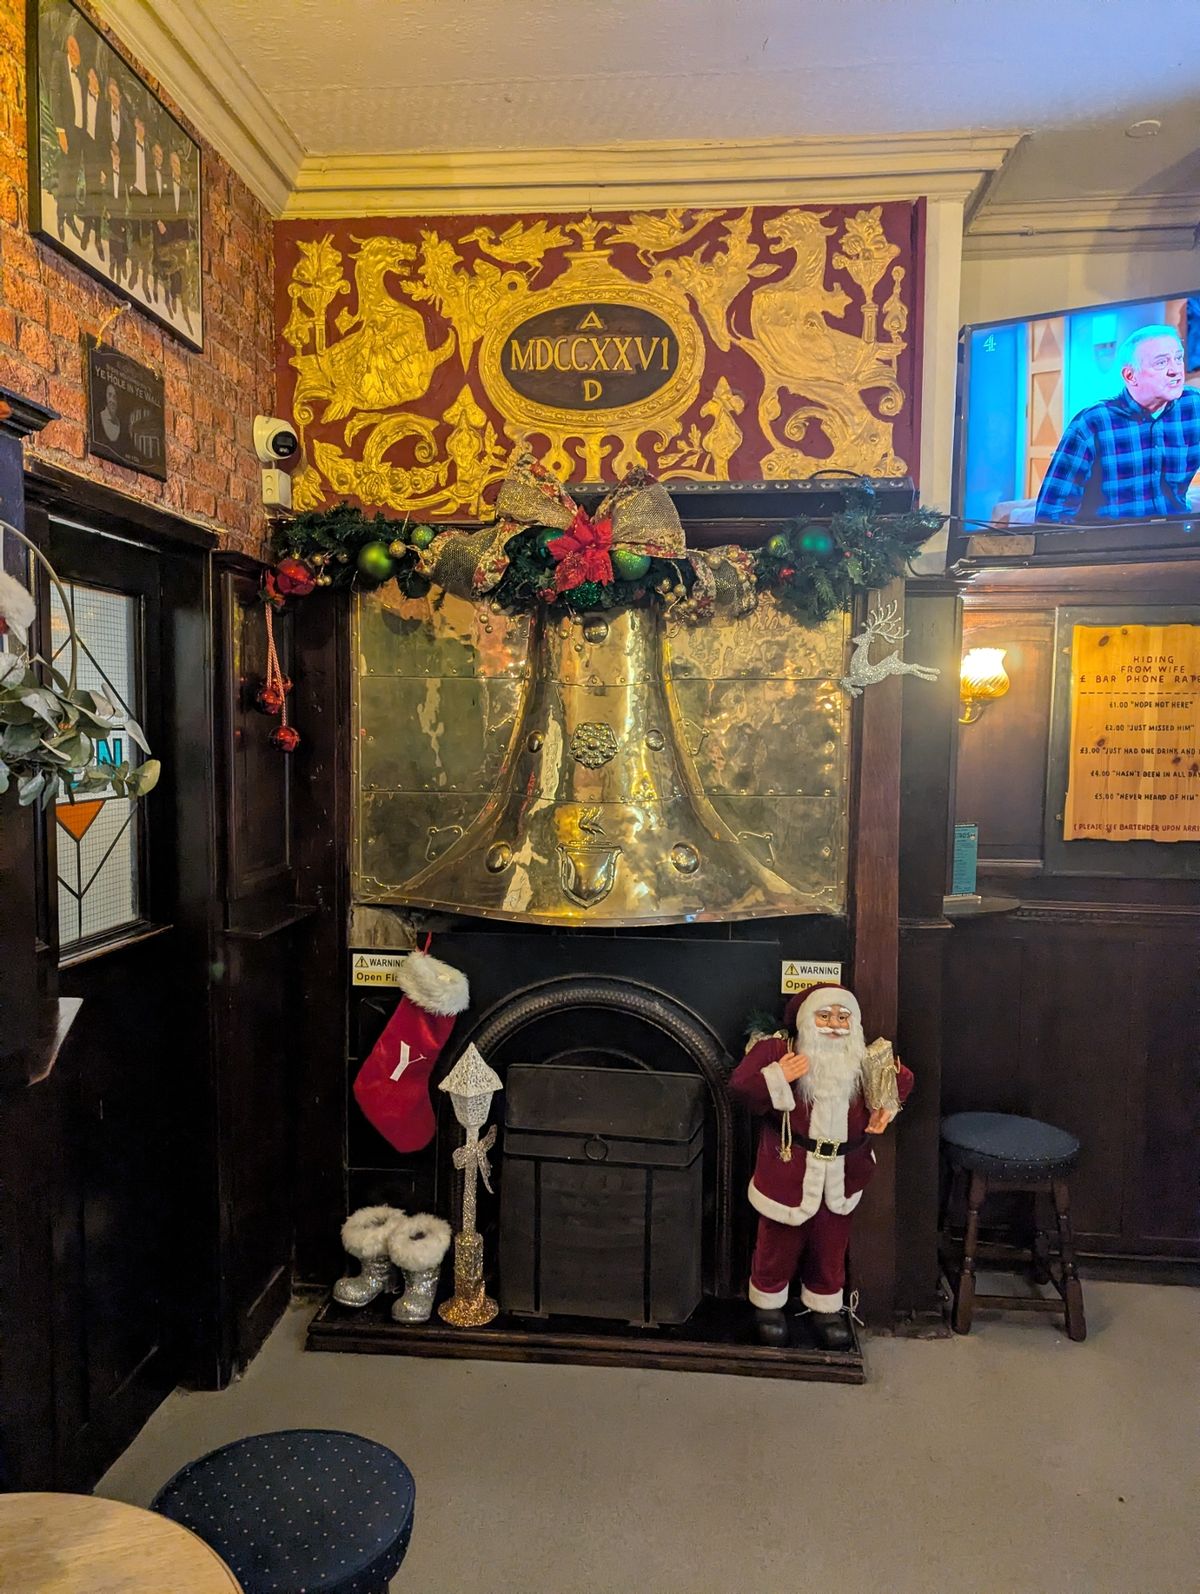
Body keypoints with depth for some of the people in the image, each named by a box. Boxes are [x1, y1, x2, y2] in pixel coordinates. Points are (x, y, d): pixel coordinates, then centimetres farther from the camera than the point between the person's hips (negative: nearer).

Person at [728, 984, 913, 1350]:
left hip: (840, 1175, 4)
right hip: (788, 1171, -3)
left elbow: (901, 1079, 16)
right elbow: (740, 1084, -17)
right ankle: (768, 1304, 35)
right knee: (780, 1243, 12)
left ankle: (826, 1308, 39)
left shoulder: (864, 1061, -1)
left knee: (831, 1245, 18)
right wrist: (776, 1078, -32)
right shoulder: (777, 1051, -13)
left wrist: (885, 1109, 0)